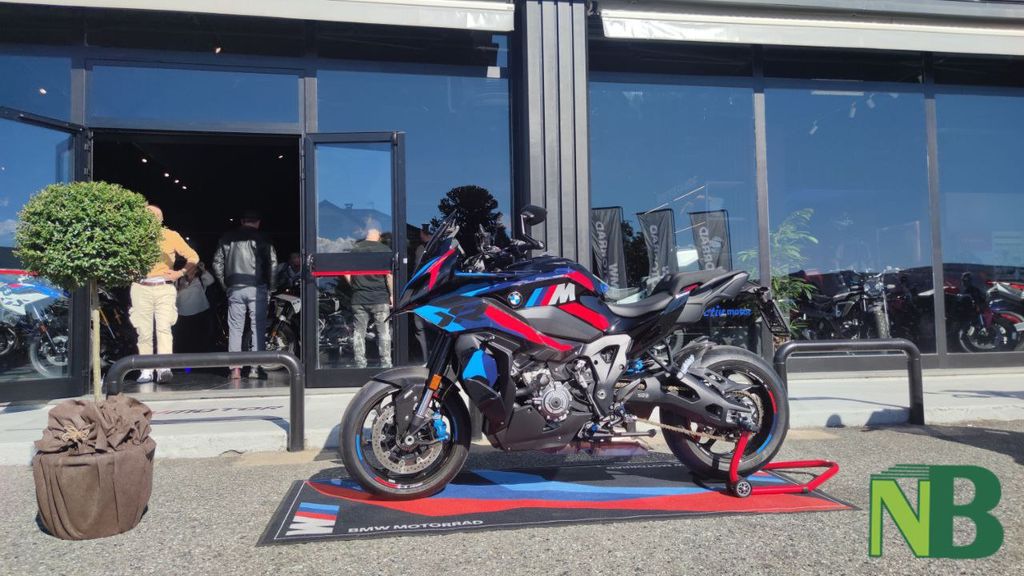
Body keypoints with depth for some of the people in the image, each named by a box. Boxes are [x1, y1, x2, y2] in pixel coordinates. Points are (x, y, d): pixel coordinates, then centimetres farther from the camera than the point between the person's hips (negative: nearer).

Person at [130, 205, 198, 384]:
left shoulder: (171, 236, 7)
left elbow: (193, 257, 11)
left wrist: (179, 273, 2)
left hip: (164, 289, -1)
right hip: (141, 289, 1)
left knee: (164, 328, -14)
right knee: (144, 331, 1)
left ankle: (164, 368, -21)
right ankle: (146, 371, 6)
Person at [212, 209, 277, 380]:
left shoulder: (227, 238, 11)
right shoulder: (261, 238, 0)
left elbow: (217, 262, 10)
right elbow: (272, 262, -6)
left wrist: (224, 285, 15)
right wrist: (269, 286, 4)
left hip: (234, 289, 3)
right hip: (257, 288, -3)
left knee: (235, 328, 7)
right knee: (257, 327, 2)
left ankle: (235, 368, 2)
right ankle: (255, 367, -1)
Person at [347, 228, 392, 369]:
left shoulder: (355, 249, 8)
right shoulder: (385, 249, -2)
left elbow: (346, 273, 5)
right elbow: (389, 274, -9)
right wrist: (392, 294, -4)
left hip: (358, 298, 3)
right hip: (380, 298, -3)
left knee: (359, 331, 8)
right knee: (383, 331, 3)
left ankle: (360, 364, 10)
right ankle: (386, 364, 2)